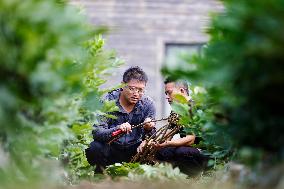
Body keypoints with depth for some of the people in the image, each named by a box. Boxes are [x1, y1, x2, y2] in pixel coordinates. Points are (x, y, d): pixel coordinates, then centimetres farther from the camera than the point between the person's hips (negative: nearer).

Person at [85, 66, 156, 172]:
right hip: (111, 149, -2)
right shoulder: (108, 101, -14)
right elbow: (96, 133, -24)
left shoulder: (147, 104, -6)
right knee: (93, 148, -32)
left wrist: (149, 130, -30)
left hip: (134, 151, 2)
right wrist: (117, 130, -43)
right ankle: (100, 172, 1)